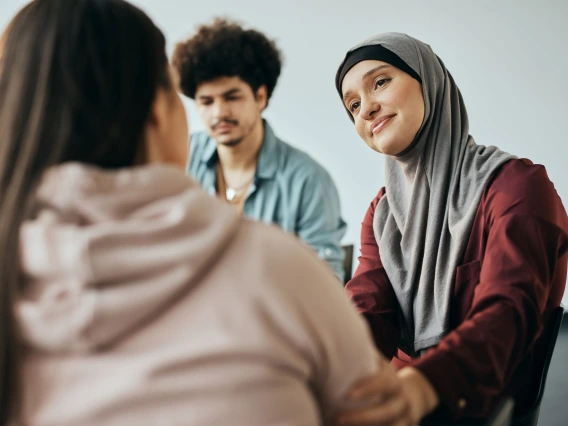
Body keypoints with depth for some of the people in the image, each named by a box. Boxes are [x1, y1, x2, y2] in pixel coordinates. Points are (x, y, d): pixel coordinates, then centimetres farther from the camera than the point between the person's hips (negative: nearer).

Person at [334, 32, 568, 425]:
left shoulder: (517, 185, -9)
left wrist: (423, 385, -43)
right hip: (401, 388, 6)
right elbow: (368, 308, -3)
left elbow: (508, 315, -23)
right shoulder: (382, 211, 11)